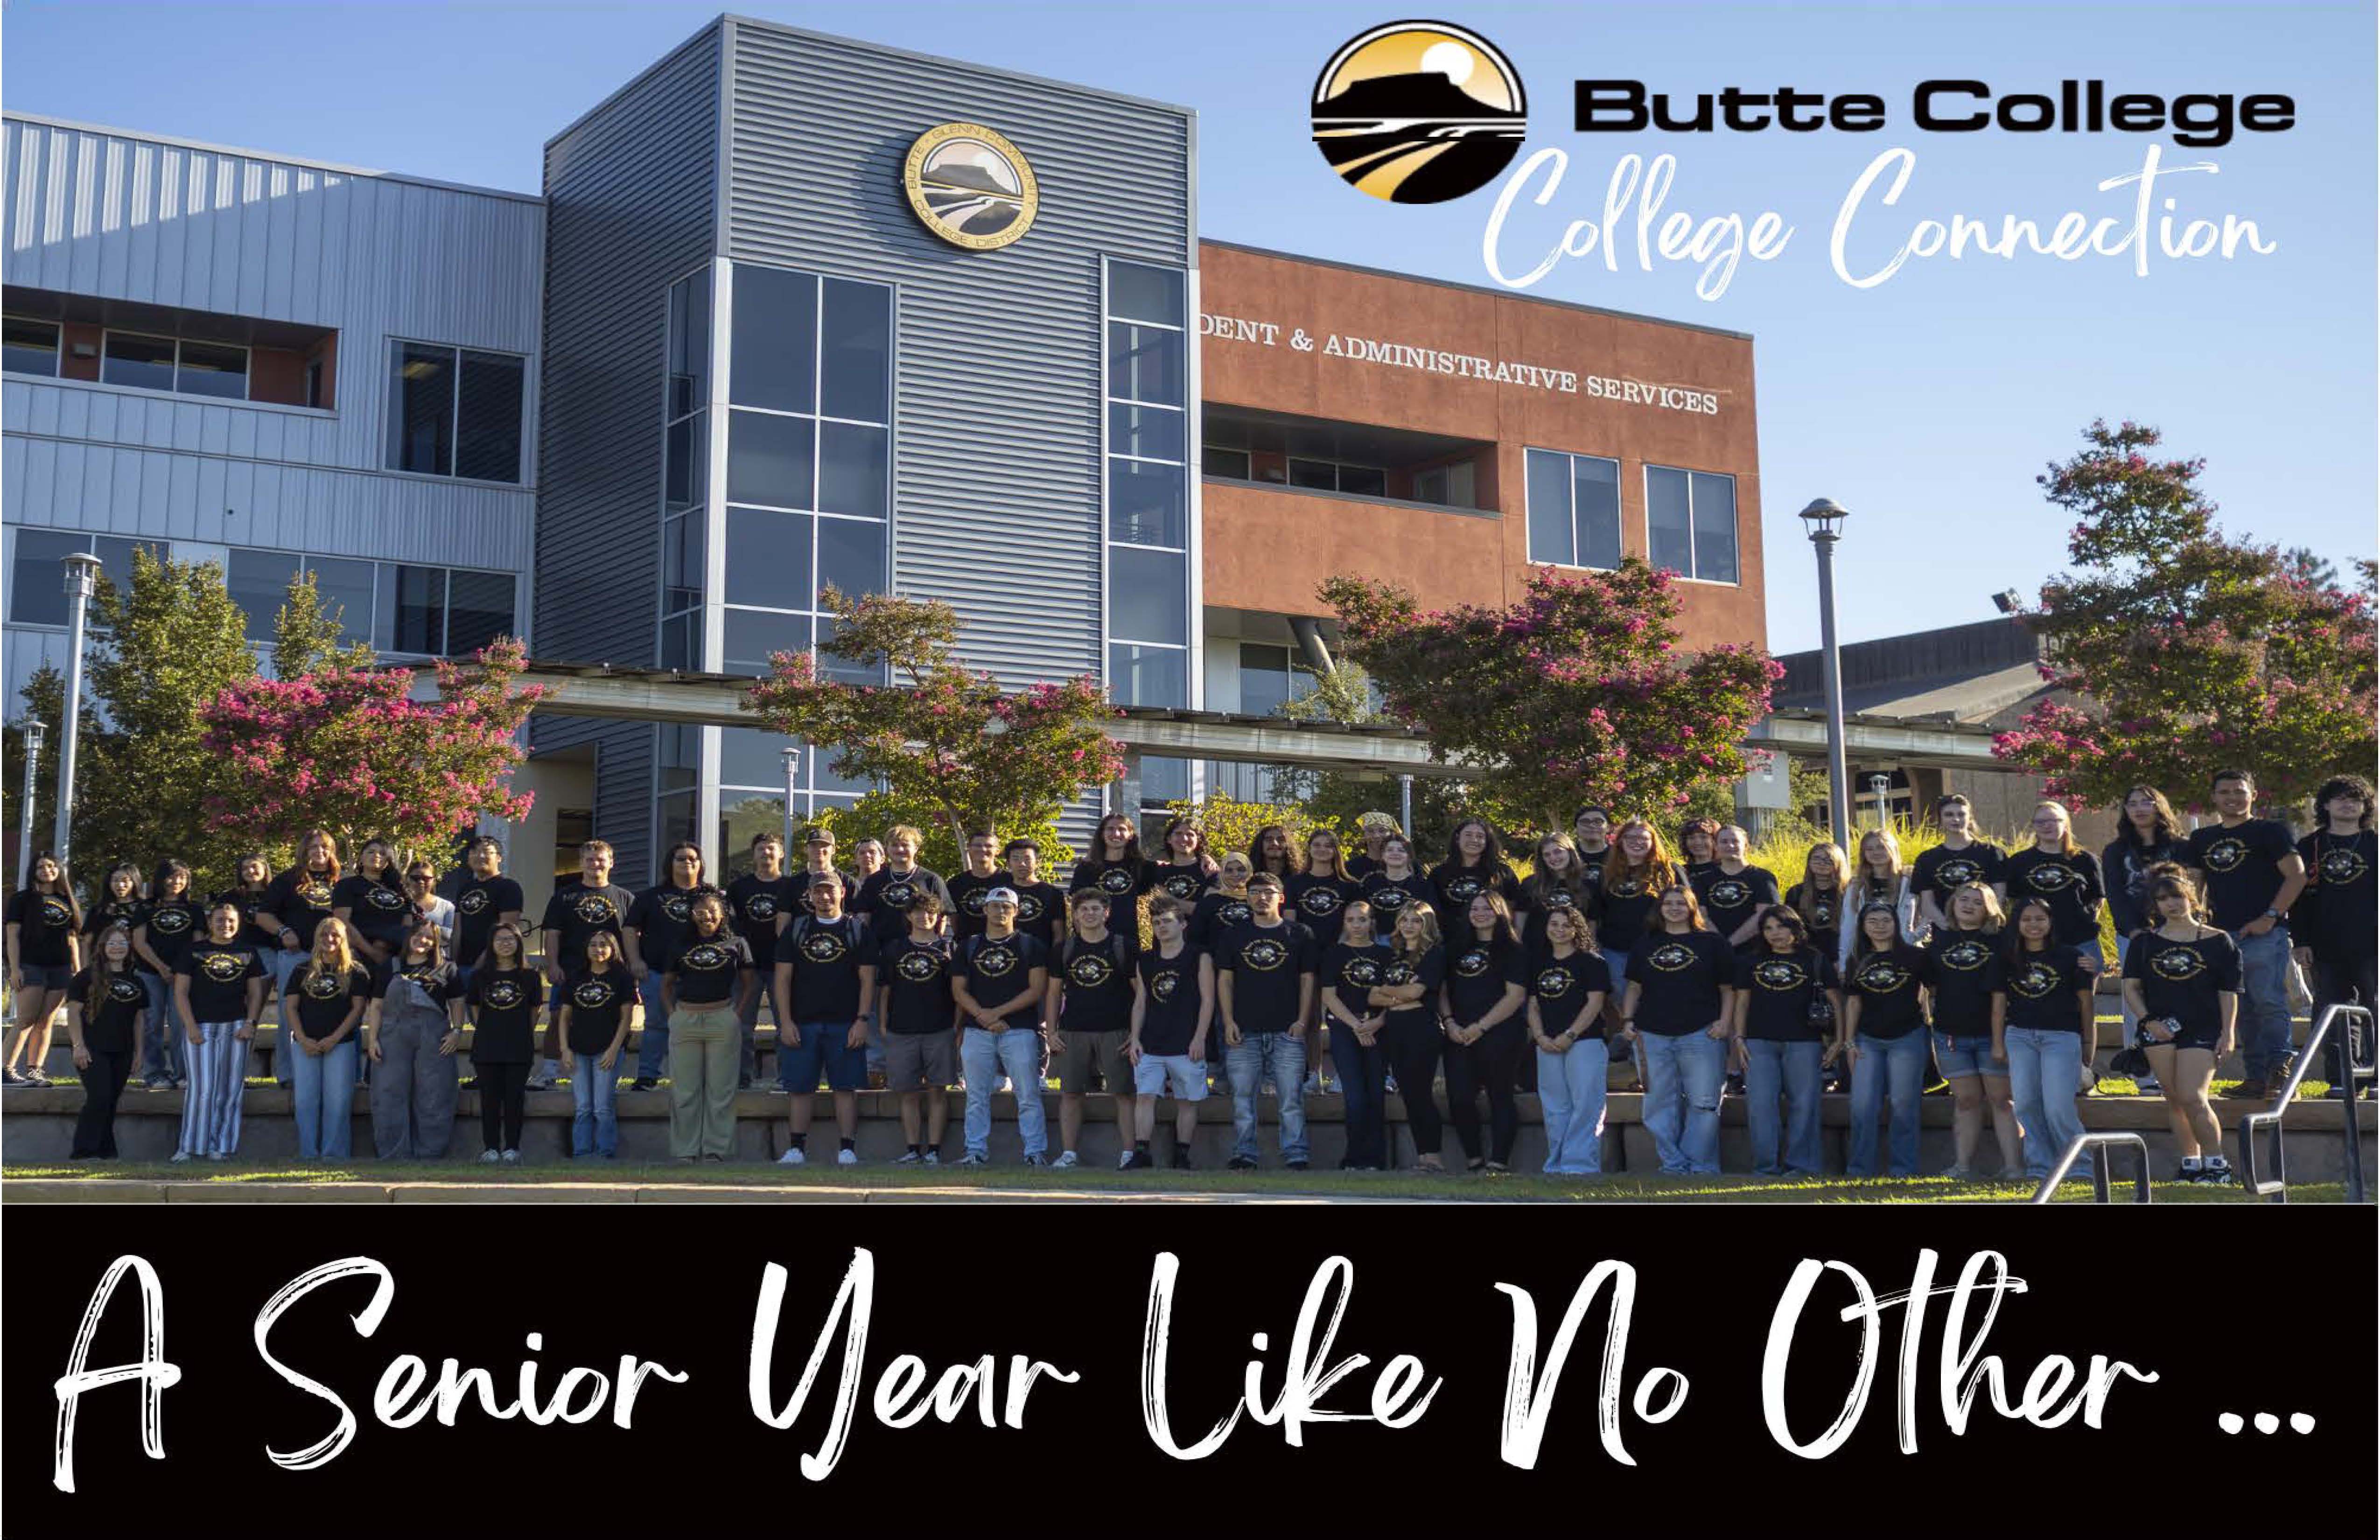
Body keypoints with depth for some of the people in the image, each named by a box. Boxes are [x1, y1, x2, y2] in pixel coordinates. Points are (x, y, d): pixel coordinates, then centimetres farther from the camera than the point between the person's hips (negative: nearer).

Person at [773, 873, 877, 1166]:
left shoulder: (859, 929, 6)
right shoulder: (795, 929, 10)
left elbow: (867, 979, 2)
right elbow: (783, 978, 6)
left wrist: (863, 1020, -7)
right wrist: (785, 1021, -3)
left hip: (846, 1024, -1)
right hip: (802, 1023, 2)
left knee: (845, 1087, -1)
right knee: (800, 1087, 2)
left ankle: (848, 1149, 2)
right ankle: (796, 1149, 7)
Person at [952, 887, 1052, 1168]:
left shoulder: (1030, 946, 6)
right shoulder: (969, 947, 15)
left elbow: (1038, 989, -3)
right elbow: (958, 990, 9)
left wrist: (998, 1012, -9)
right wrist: (981, 1015, -9)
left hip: (1020, 1030, -3)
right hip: (977, 1032, 3)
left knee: (1029, 1096, -5)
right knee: (977, 1097, 5)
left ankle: (1035, 1153, -2)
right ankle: (976, 1152, 11)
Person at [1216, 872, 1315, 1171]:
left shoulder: (1300, 934, 7)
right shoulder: (1234, 936, 11)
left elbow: (1307, 980, 7)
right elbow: (1224, 980, 10)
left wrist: (1302, 1021, -2)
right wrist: (1229, 1021, -1)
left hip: (1287, 1031, -1)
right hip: (1244, 1031, 2)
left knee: (1292, 1096, -3)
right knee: (1242, 1096, 2)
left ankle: (1296, 1156, 1)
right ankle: (1244, 1155, 8)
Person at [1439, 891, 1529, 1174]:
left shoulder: (1512, 950, -1)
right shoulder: (1457, 947, 16)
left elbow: (1516, 997, -9)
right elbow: (1443, 990, 15)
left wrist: (1480, 1027, -13)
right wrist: (1449, 1022, -2)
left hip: (1499, 1035, -5)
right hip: (1459, 1036, 5)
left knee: (1500, 1097, -1)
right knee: (1460, 1098, -1)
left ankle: (1498, 1164, 0)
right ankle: (1474, 1161, 10)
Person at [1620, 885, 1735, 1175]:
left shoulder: (1712, 943, 7)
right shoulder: (1645, 944, 16)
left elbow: (1728, 988, 6)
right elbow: (1634, 987, 17)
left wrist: (1724, 1021, -7)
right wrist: (1628, 1020, 5)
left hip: (1701, 1034, -3)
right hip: (1653, 1035, 3)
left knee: (1704, 1103, -4)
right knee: (1660, 1104, 3)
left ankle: (1701, 1165, 3)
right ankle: (1673, 1164, 9)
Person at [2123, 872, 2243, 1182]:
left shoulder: (2218, 941, 4)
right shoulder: (2145, 943, 10)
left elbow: (2229, 992, 3)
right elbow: (2131, 987, 8)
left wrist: (2228, 1033, -4)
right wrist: (2148, 1021, -6)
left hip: (2202, 1029, -3)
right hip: (2158, 1028, 3)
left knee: (2193, 1097, -14)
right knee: (2174, 1099, 5)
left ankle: (2217, 1164, -3)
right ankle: (2190, 1164, 14)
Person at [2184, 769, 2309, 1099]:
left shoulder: (2270, 831, 2)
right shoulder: (2202, 839, 18)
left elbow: (2297, 876, -6)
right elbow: (2194, 885, 21)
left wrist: (2270, 916, -14)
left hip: (2266, 934, -6)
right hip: (2222, 935, 6)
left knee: (2269, 1001, -17)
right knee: (2244, 1009, 7)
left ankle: (2279, 1064, -18)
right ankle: (2257, 1078, 10)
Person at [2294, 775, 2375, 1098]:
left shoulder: (2373, 845, 7)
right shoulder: (2309, 847, 10)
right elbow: (2299, 896, 8)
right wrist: (2302, 941, 0)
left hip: (2370, 947, -1)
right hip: (2327, 948, 2)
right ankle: (2341, 1079, 7)